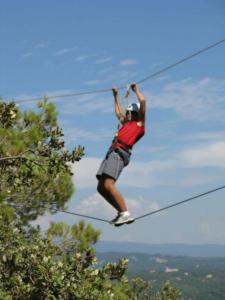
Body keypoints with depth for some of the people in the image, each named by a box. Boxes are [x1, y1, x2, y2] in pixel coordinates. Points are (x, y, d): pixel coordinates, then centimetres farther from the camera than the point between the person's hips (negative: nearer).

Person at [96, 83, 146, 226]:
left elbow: (143, 101, 5)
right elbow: (118, 112, 49)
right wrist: (116, 96, 56)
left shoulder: (140, 123, 11)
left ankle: (126, 214, -23)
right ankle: (122, 212, 5)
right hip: (112, 152, 9)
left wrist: (136, 90, 21)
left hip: (120, 153, -9)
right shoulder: (126, 123, 31)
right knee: (101, 187, 1)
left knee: (108, 185, -23)